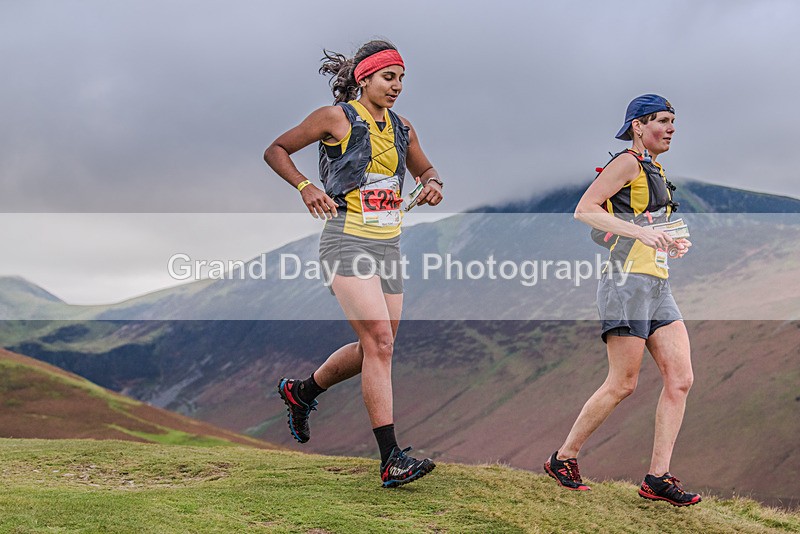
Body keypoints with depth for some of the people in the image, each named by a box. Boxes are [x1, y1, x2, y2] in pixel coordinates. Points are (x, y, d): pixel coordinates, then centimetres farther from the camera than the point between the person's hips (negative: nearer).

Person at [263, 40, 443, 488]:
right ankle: (392, 460, -15)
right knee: (379, 343, -17)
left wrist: (433, 184, 3)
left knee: (376, 348, 10)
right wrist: (305, 187, -14)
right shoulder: (336, 118, -6)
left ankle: (301, 392, 36)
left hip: (389, 246, 7)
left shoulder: (402, 128, 11)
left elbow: (425, 170, 26)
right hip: (348, 243, -7)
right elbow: (276, 151, 2)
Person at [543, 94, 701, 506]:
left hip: (657, 287, 9)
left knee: (680, 379, -2)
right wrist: (640, 232, -21)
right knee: (622, 384, -7)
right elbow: (584, 210, -14)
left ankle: (657, 478, 0)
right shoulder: (628, 163, -5)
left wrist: (671, 247, 13)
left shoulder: (655, 171, 22)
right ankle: (562, 459, 8)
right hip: (627, 283, -9)